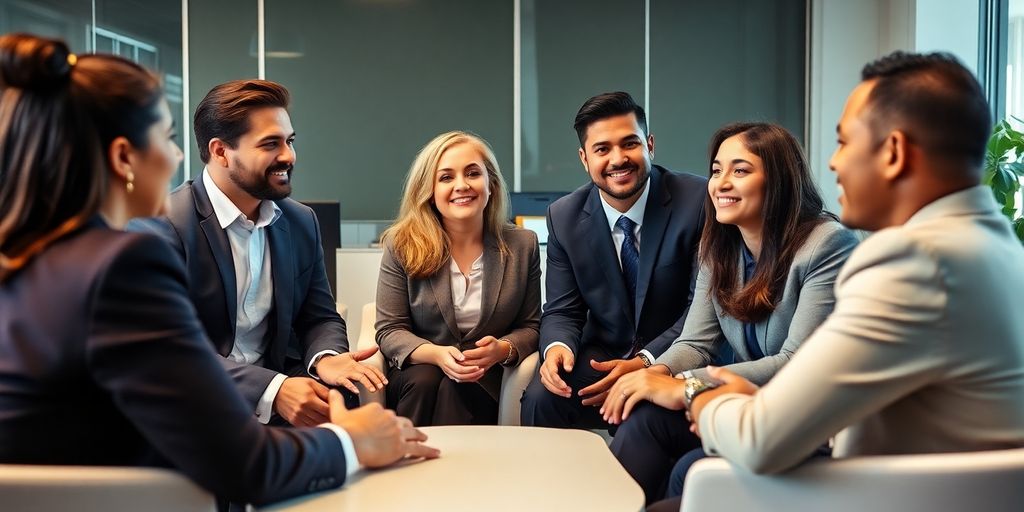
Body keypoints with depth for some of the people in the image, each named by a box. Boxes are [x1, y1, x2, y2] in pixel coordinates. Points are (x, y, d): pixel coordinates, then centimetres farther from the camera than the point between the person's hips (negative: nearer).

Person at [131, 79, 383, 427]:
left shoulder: (301, 222, 7)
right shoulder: (163, 226, -14)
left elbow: (319, 317, 11)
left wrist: (324, 358, -14)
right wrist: (271, 390, -31)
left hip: (277, 383, 6)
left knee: (352, 395, -22)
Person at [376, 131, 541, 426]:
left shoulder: (523, 245, 2)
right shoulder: (401, 245, -2)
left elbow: (530, 326, 6)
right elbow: (389, 330, -3)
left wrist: (503, 350, -18)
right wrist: (437, 354, -23)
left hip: (484, 380, 0)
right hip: (417, 372, 0)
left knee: (457, 389, -32)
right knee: (424, 380, -32)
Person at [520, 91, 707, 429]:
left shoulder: (699, 201, -12)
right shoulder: (564, 217, 0)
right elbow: (562, 310, 3)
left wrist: (644, 363, -26)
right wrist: (557, 347, -22)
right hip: (603, 356, 3)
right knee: (540, 397, -26)